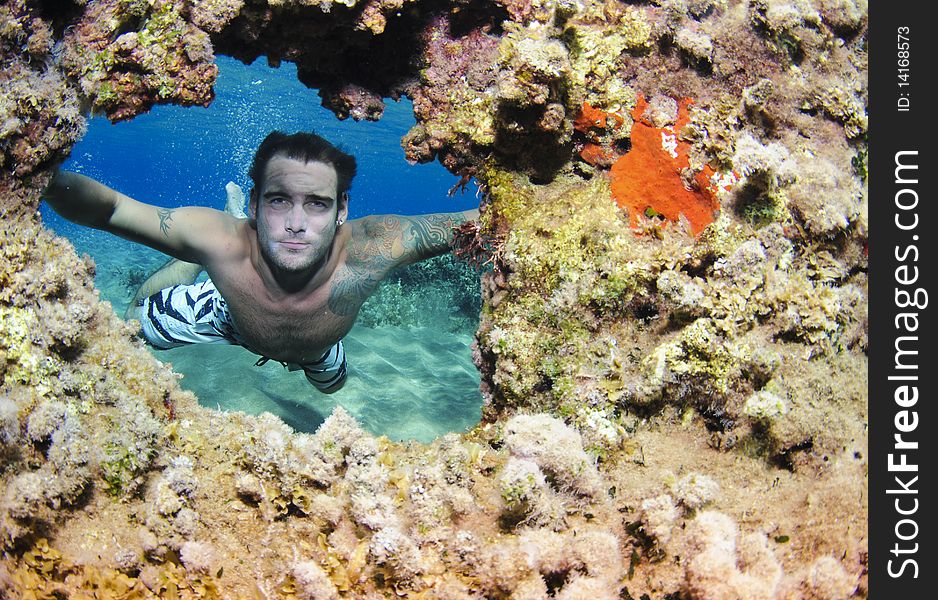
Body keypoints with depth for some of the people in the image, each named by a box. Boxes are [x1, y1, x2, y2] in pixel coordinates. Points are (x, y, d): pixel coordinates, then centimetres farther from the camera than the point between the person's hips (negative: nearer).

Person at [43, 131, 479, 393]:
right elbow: (109, 208, -41)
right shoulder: (223, 239, -48)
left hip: (316, 344, 2)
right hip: (229, 315, -1)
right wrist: (45, 179, -62)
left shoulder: (371, 250, -50)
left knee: (331, 383, 34)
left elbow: (472, 224, -45)